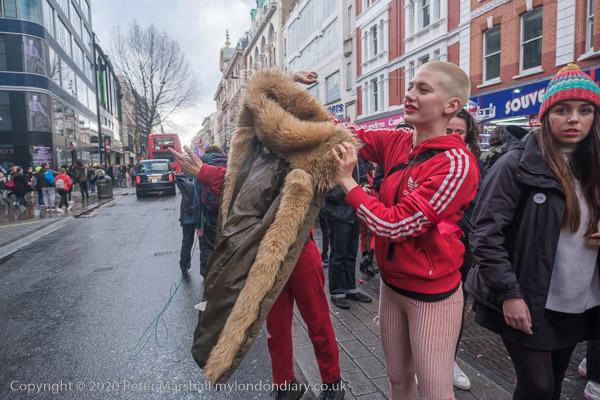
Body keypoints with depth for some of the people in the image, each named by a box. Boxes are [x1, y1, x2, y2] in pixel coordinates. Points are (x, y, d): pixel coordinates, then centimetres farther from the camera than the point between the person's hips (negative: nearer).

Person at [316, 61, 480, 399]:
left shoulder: (457, 163, -20)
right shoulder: (398, 142, 0)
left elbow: (394, 225, -24)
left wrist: (347, 181, -19)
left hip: (431, 295, -6)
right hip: (392, 283, 6)